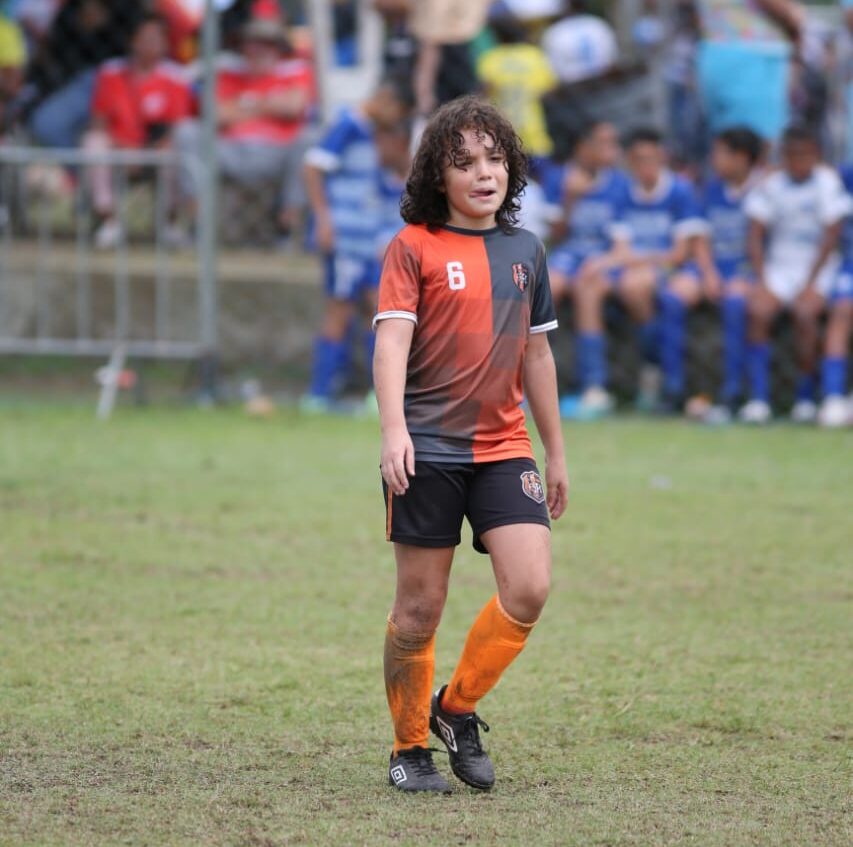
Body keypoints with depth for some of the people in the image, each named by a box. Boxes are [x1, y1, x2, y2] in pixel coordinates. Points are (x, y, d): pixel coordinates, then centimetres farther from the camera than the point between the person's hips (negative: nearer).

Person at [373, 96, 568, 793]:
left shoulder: (525, 251, 11)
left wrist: (556, 452, 22)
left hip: (503, 446, 4)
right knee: (420, 609, 0)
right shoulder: (414, 247, -3)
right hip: (427, 449, -4)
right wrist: (393, 430, -27)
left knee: (530, 588, -12)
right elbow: (392, 338, -13)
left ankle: (456, 709, 9)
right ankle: (410, 747, 17)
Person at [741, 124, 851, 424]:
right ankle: (758, 399, -28)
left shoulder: (828, 183, -4)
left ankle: (806, 397, -19)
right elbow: (756, 235, 1)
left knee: (805, 310, -32)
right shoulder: (770, 186, 4)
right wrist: (761, 280, -12)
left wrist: (810, 283, -15)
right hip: (778, 267, 2)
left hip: (818, 270, -2)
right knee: (758, 309, -27)